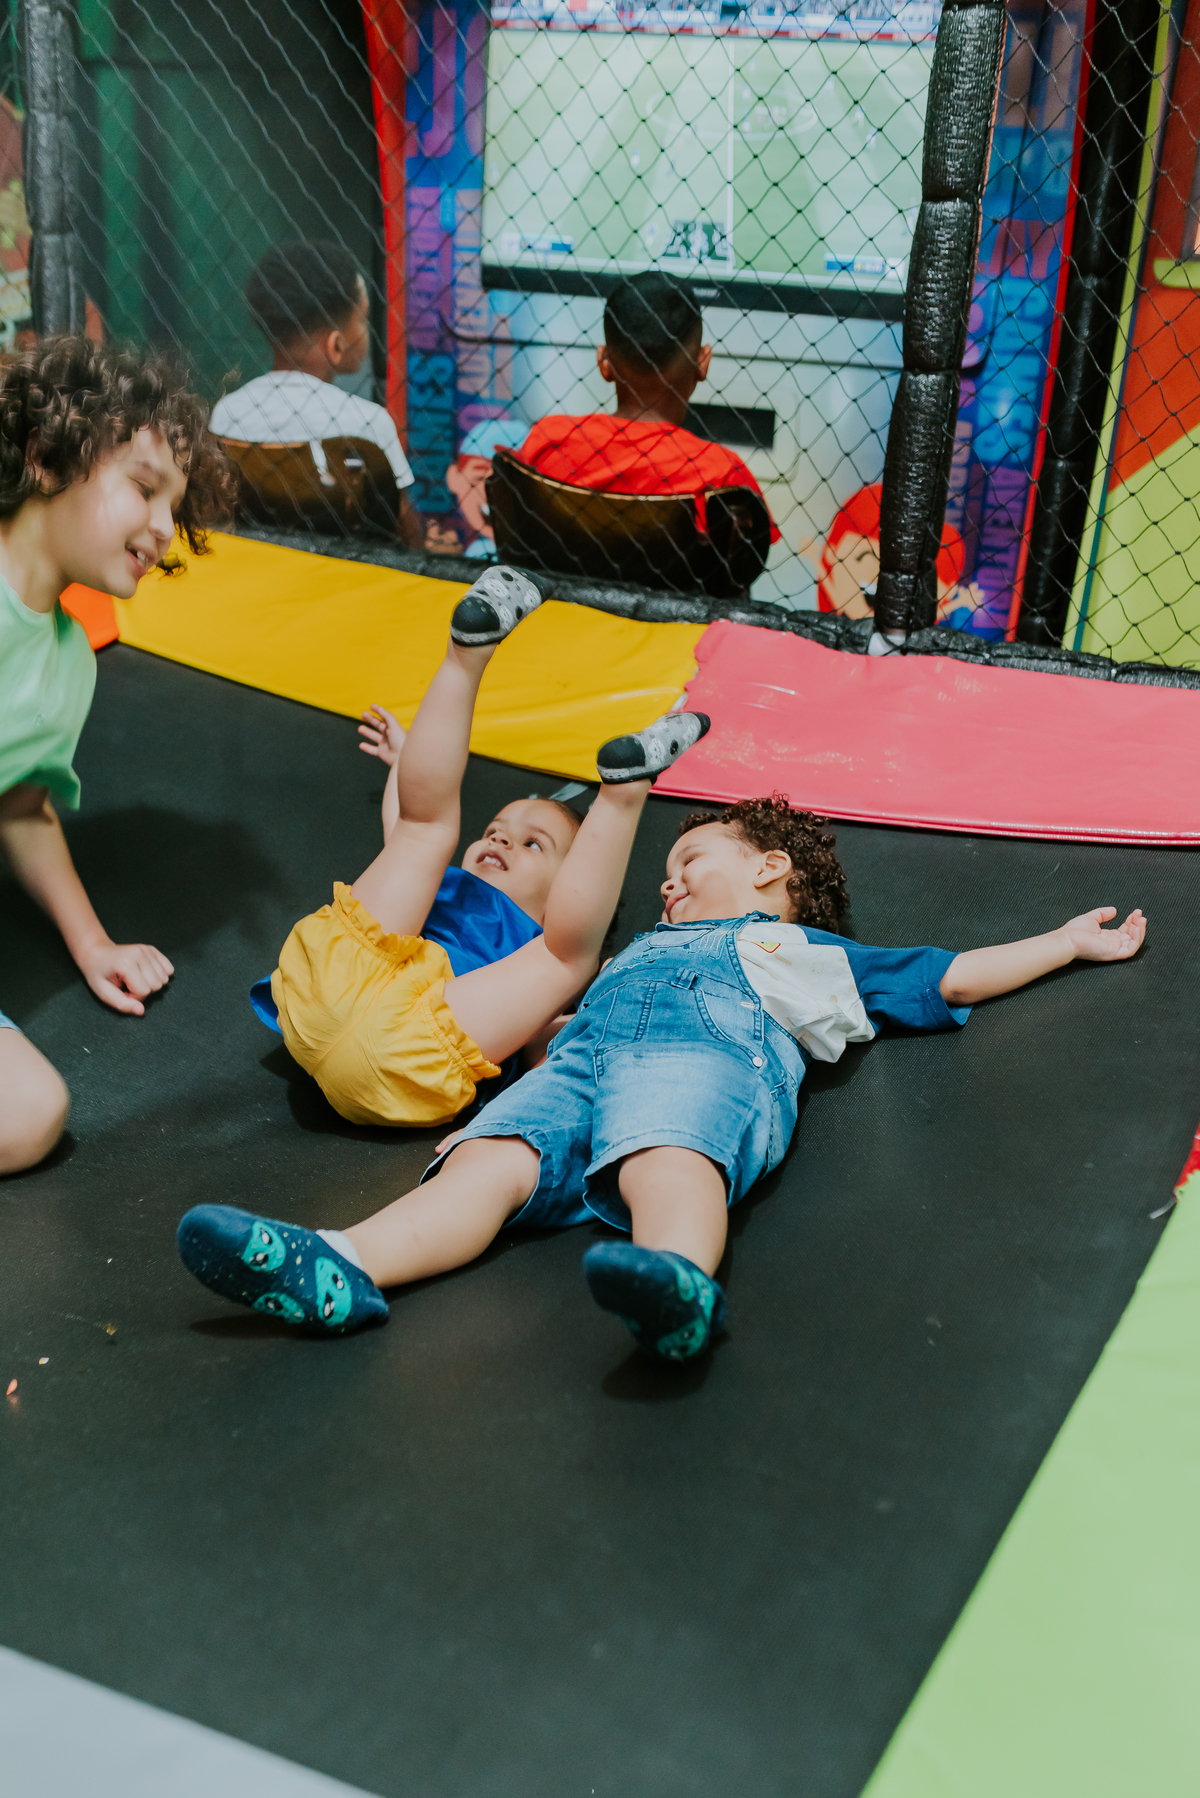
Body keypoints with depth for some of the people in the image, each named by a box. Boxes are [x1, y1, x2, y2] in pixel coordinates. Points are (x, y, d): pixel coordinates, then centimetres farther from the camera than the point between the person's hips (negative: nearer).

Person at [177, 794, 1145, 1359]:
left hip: (712, 1054, -3)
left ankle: (680, 1286, -68)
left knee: (669, 1159, -39)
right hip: (580, 1056, 3)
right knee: (489, 1158, -28)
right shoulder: (648, 947, 49)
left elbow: (959, 976, 38)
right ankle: (337, 1267, -52)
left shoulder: (813, 953, 38)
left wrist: (1074, 939, 42)